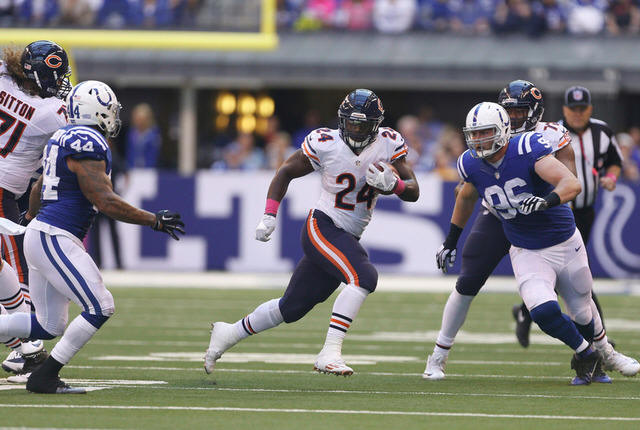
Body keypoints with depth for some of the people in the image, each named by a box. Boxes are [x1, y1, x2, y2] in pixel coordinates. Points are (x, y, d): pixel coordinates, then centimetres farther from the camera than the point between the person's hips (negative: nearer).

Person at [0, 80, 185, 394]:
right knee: (100, 308, -10)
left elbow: (39, 188, 30)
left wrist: (30, 215, 50)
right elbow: (106, 202, -19)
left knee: (48, 326, 11)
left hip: (40, 235, 10)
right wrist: (155, 221, -11)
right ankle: (44, 377, -7)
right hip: (54, 239, -10)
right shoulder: (88, 145, -15)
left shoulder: (63, 139, 16)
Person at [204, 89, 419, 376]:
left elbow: (413, 192, -3)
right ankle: (330, 353, -33)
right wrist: (269, 215, -4)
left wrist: (392, 184, -25)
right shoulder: (325, 144, -12)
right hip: (322, 228, -5)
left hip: (348, 239, 5)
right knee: (364, 277, -30)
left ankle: (228, 333, 33)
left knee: (292, 308, 13)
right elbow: (286, 172, 3)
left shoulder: (388, 144, -3)